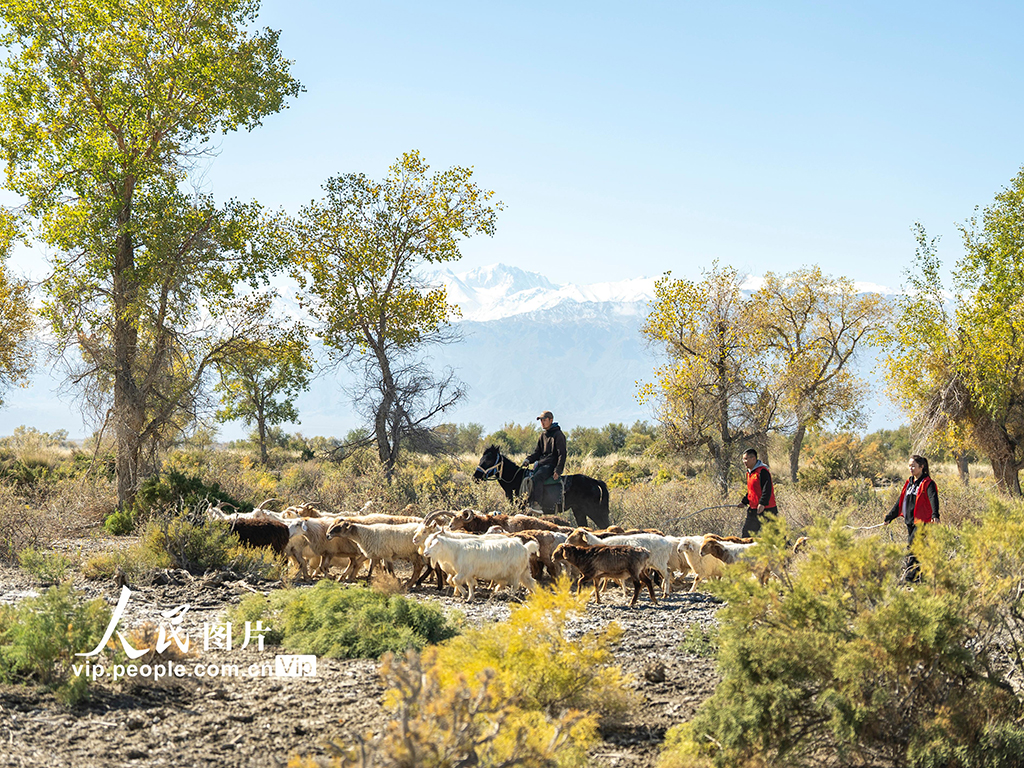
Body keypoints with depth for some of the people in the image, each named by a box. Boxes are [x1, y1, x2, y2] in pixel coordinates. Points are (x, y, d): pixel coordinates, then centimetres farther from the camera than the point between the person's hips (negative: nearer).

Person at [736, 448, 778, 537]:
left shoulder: (762, 471, -14)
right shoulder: (750, 472, 15)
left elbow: (767, 489, -21)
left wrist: (762, 503, -27)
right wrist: (744, 502, 18)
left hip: (766, 509, -9)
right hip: (753, 509, 9)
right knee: (746, 533, 10)